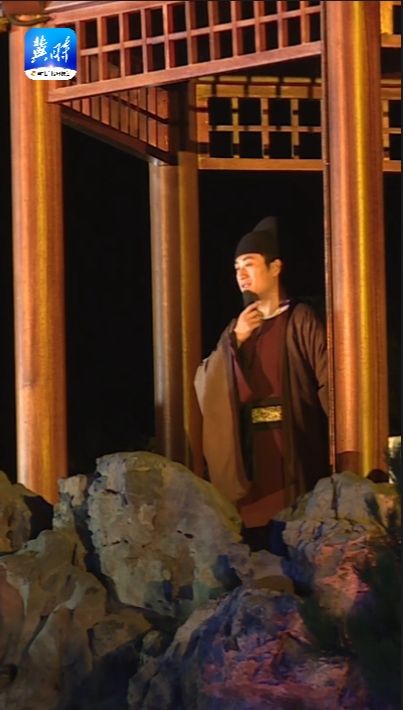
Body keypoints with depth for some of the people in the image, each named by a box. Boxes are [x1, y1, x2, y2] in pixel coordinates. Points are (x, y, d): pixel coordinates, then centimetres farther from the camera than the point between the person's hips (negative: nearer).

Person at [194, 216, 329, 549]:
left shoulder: (300, 320, 0)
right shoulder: (237, 329, 17)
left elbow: (329, 381, -10)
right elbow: (204, 386, 7)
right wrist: (234, 340, -5)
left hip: (294, 447, -5)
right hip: (250, 450, 5)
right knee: (255, 533, 2)